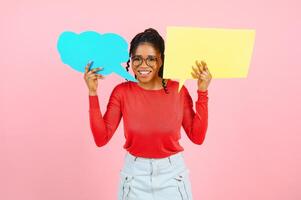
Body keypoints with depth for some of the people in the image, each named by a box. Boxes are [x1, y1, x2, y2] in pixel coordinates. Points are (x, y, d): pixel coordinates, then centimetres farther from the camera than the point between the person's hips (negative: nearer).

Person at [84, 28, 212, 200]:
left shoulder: (178, 90, -8)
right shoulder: (122, 92, -8)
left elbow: (198, 137, -7)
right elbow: (101, 139, -11)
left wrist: (202, 92, -12)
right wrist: (93, 93, -16)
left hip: (172, 174, 1)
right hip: (135, 175, 0)